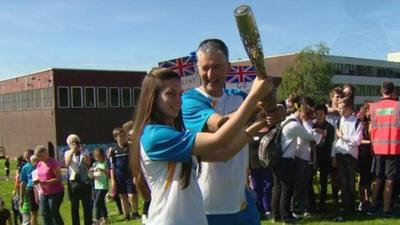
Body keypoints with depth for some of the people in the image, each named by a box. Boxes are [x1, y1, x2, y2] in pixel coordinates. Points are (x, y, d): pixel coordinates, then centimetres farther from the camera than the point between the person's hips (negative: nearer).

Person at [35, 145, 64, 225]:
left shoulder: (53, 163, -12)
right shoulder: (39, 164, 10)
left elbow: (59, 178, -17)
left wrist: (47, 182, -28)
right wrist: (36, 181, -3)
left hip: (56, 192, -7)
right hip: (44, 193, 7)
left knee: (54, 213, -3)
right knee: (44, 213, 3)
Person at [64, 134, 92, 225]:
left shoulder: (85, 151, 7)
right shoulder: (67, 153, 8)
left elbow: (88, 163, -7)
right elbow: (67, 163, -11)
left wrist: (82, 152, -14)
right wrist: (72, 152, -20)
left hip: (85, 181, 0)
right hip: (73, 182, 0)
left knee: (87, 205, 3)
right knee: (74, 207, 3)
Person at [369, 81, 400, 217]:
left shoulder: (373, 107, 2)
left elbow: (371, 129, 4)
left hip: (378, 148, 3)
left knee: (378, 179, 15)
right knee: (389, 181, 2)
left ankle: (373, 206, 19)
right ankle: (386, 210, 3)